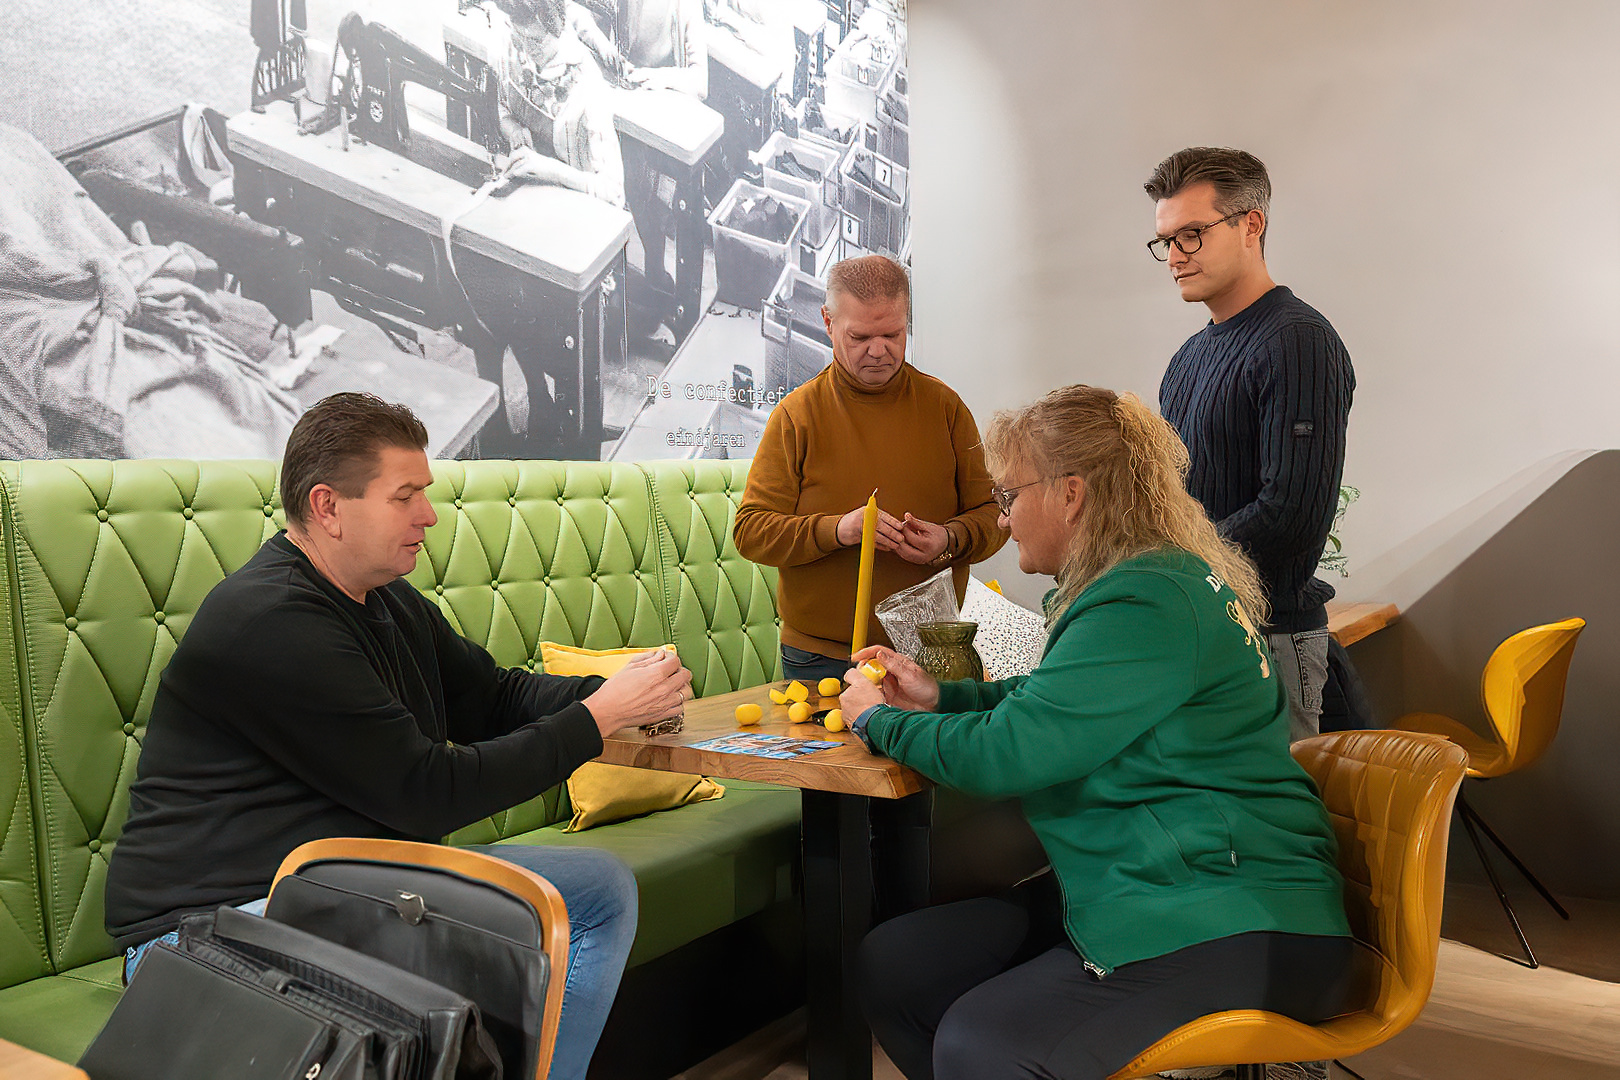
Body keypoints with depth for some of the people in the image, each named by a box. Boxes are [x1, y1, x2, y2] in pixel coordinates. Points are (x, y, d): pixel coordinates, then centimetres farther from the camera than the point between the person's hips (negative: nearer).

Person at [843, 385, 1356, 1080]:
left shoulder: (1147, 605, -21)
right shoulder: (1156, 578, 13)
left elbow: (1002, 753, -23)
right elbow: (1050, 702, 27)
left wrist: (878, 721, -5)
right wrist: (940, 698, 13)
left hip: (1234, 928, -10)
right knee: (890, 965, 2)